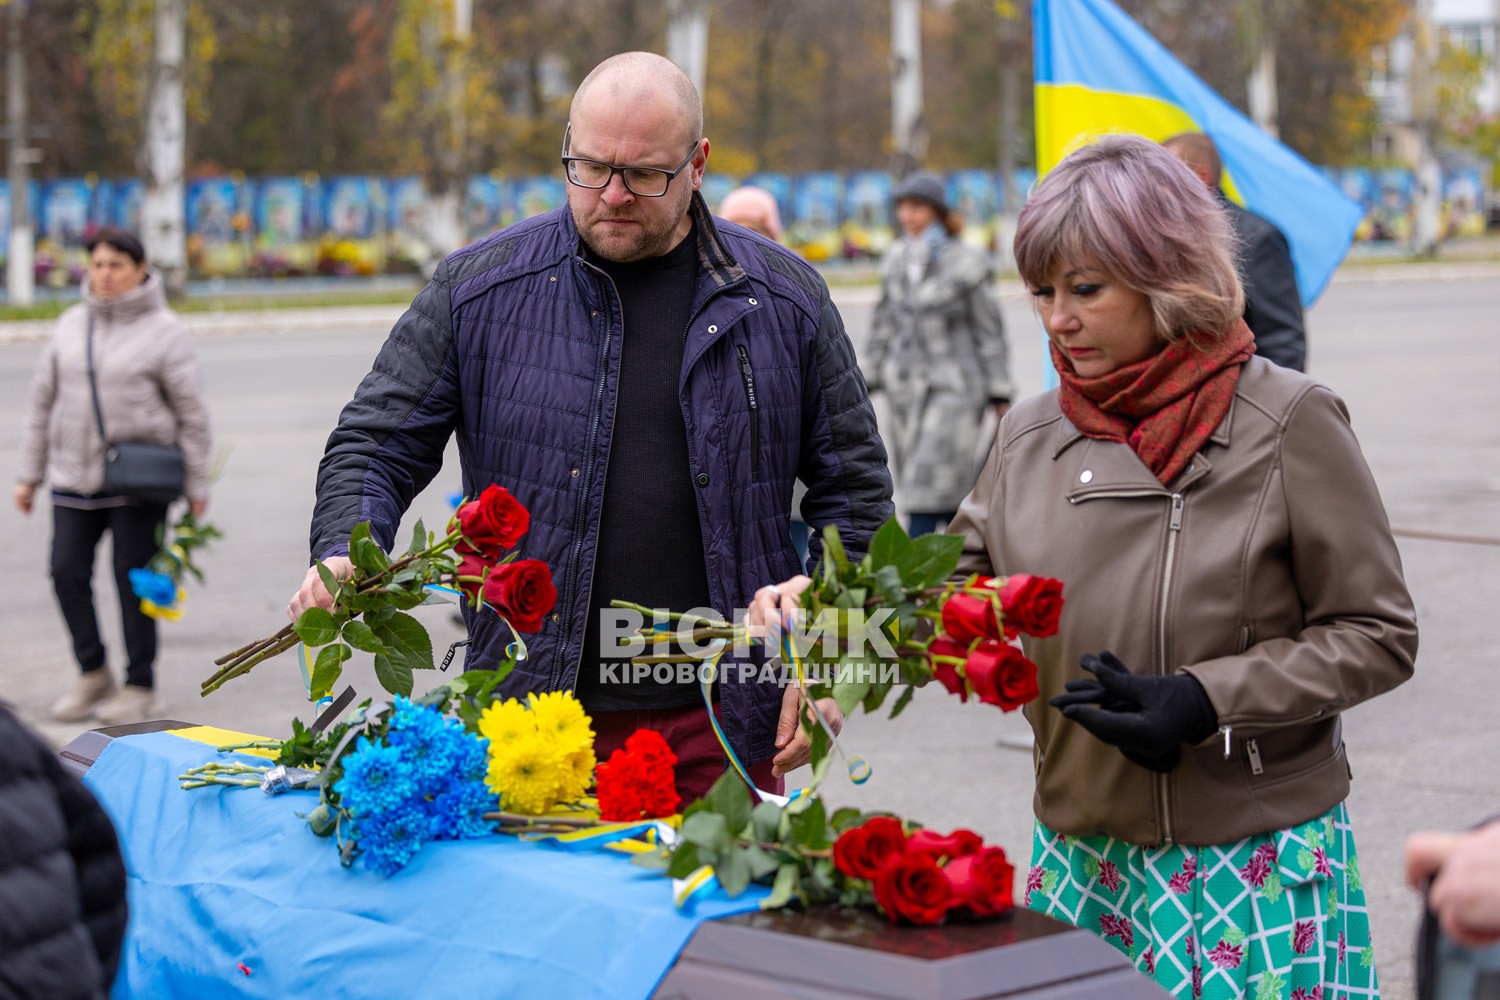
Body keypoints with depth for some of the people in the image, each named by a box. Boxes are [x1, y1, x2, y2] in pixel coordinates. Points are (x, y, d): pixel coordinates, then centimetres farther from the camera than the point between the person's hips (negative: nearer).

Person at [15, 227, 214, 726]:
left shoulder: (162, 330, -4)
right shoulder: (71, 325, 9)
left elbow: (192, 412, -2)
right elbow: (43, 400, 14)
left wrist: (197, 483, -3)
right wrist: (29, 473, 12)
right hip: (74, 476, 4)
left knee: (134, 580, -1)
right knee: (67, 572, -1)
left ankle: (140, 687, 12)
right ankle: (92, 673, 17)